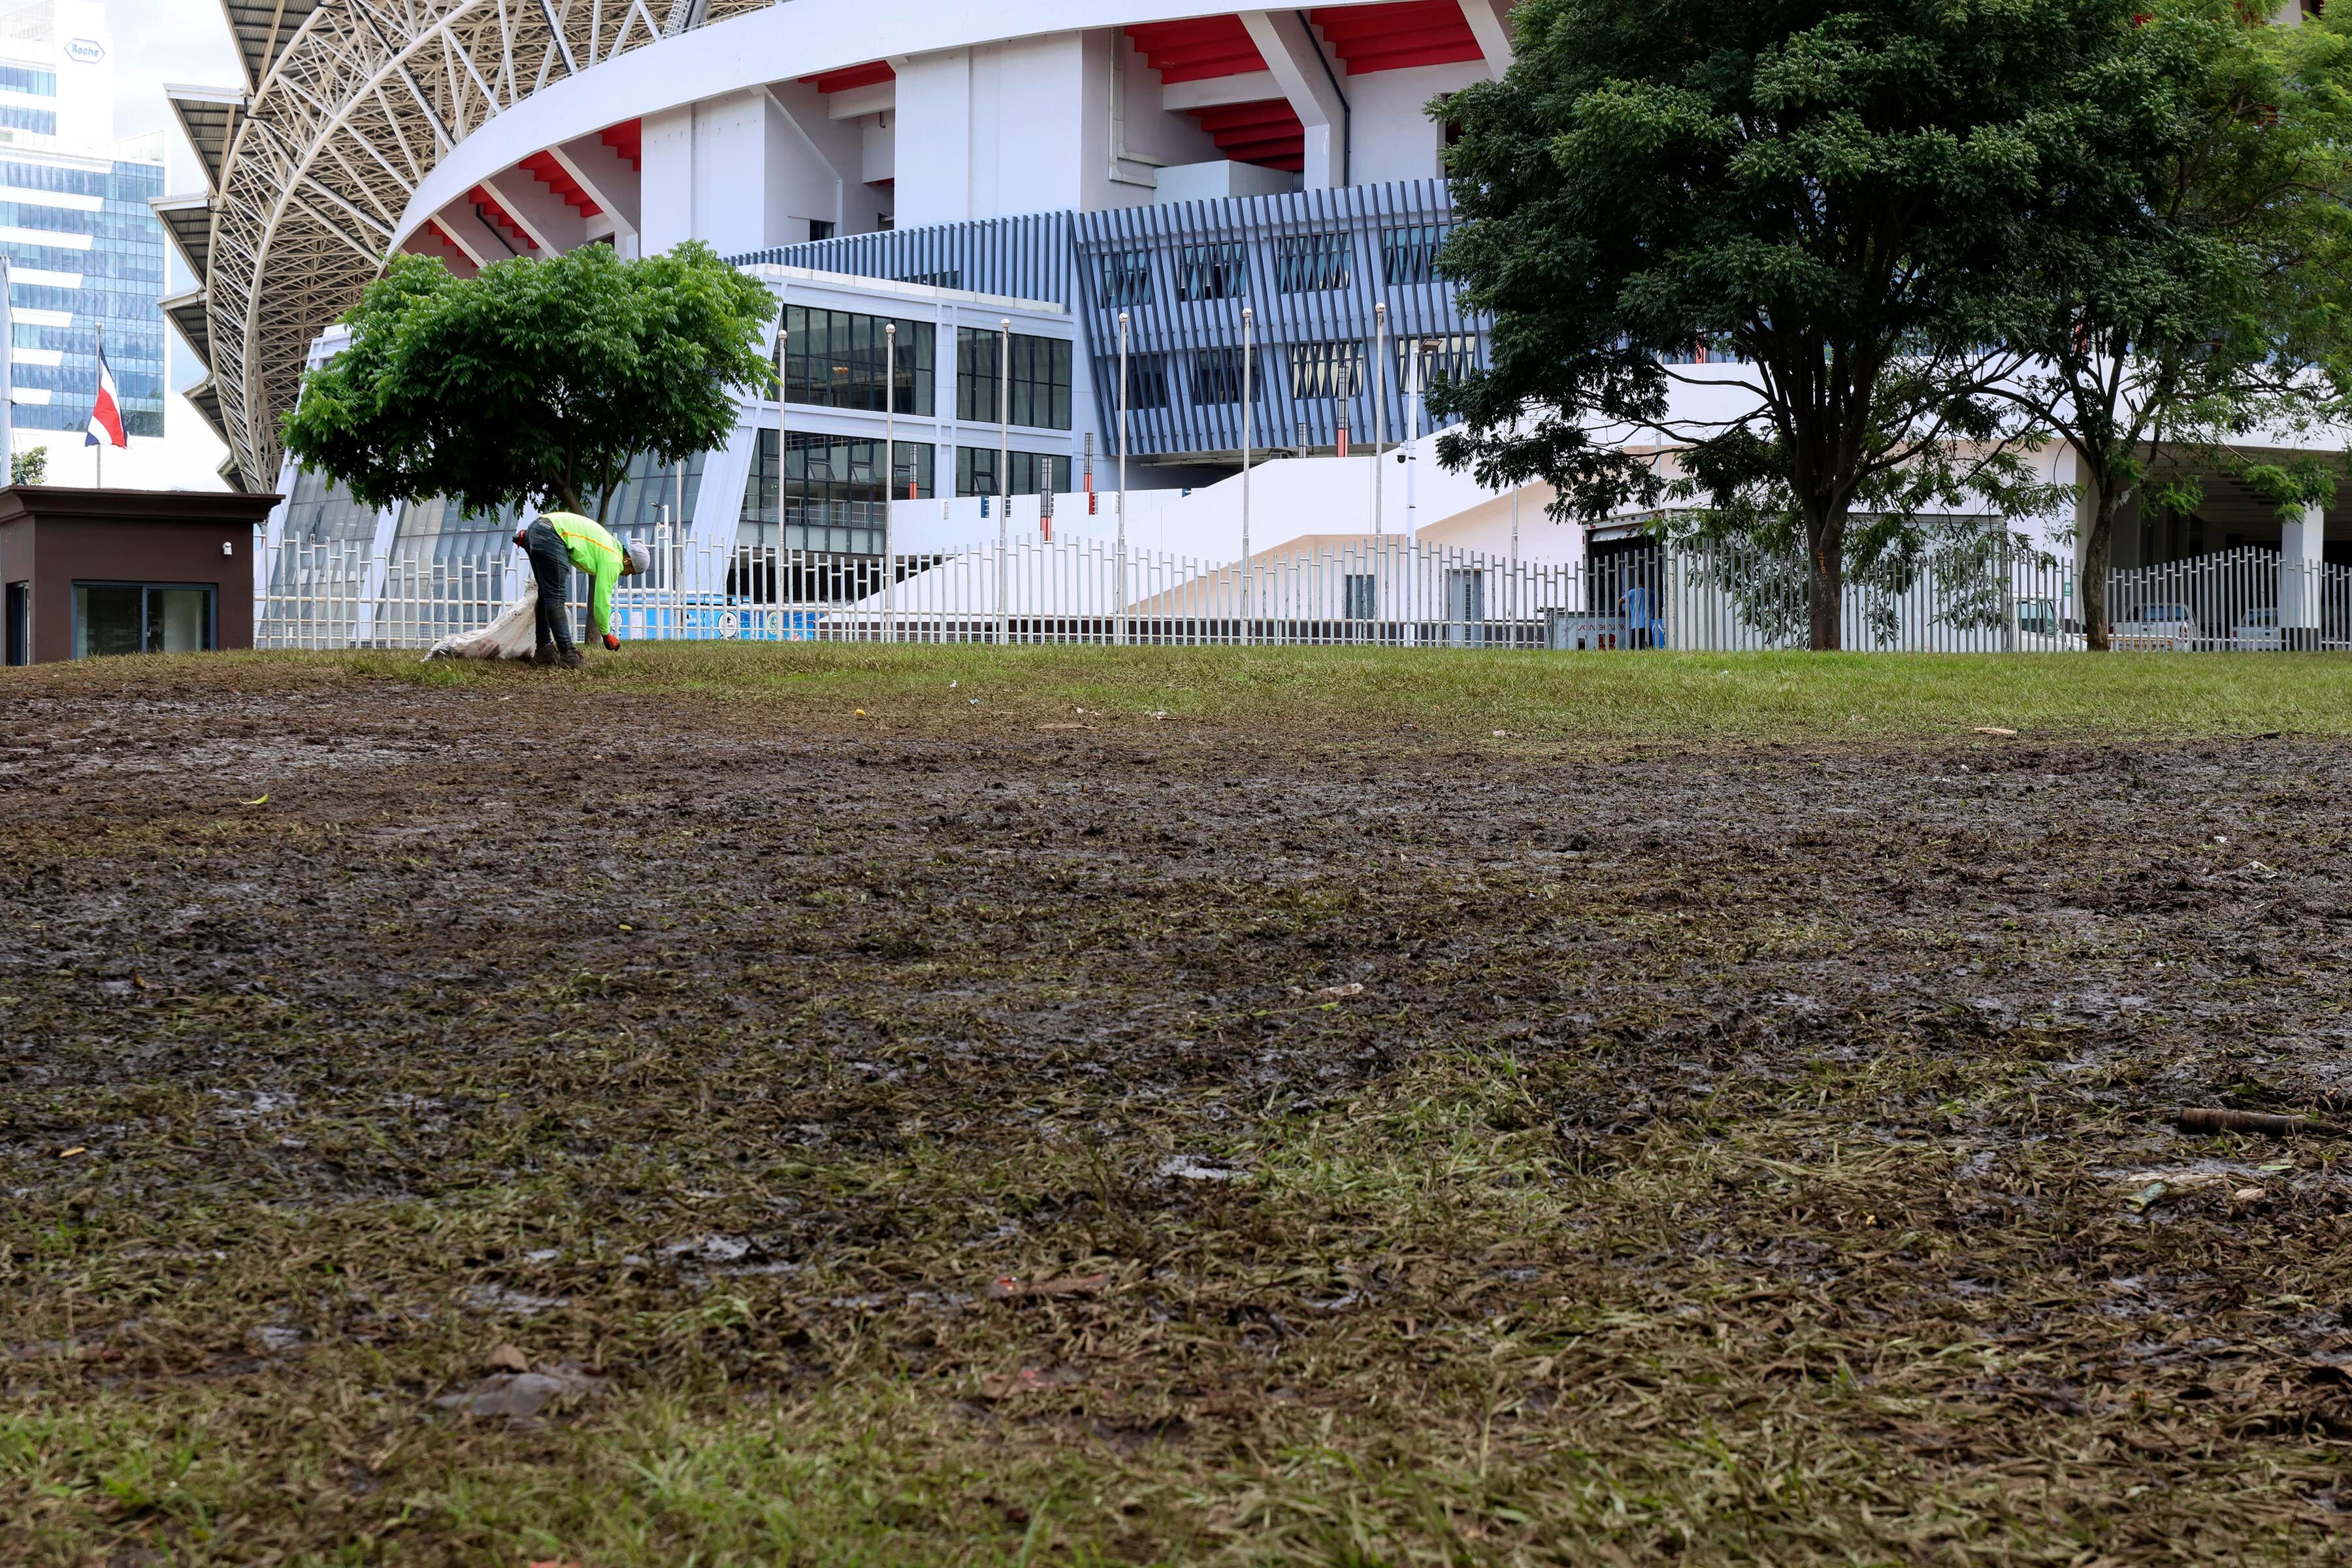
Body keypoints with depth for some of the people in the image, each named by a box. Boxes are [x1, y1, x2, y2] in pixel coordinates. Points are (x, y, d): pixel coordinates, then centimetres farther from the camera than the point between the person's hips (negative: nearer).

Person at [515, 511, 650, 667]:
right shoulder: (612, 561, -2)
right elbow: (602, 600, -1)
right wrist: (607, 634, 10)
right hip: (549, 536, -10)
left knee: (546, 594, 15)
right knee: (556, 598, -9)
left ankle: (544, 650, 19)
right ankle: (567, 654, -10)